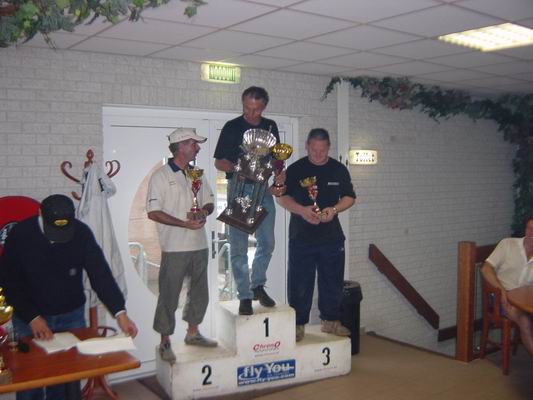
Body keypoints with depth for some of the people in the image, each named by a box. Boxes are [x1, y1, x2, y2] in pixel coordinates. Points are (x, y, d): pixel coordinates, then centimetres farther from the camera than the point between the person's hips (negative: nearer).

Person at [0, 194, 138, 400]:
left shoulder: (82, 233, -15)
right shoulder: (20, 234, -17)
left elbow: (101, 274, -17)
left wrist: (120, 313, -26)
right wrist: (32, 317, -17)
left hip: (71, 316, 1)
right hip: (30, 318, -1)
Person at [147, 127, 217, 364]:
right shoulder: (161, 176, -8)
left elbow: (210, 202, 18)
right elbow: (153, 212, -13)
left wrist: (204, 211, -6)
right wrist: (184, 224, -18)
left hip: (199, 246, 7)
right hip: (175, 248, -7)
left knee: (199, 293, 16)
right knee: (169, 296, 0)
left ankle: (192, 333, 33)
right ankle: (165, 342, 13)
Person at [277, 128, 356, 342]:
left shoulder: (339, 169, 6)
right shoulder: (295, 169, -1)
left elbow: (349, 197, 10)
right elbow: (282, 196, -1)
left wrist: (334, 209, -10)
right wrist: (301, 210, -19)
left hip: (332, 237, 2)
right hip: (301, 236, -2)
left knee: (332, 282, 9)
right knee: (300, 284, 2)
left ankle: (331, 321, 24)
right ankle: (298, 324, 14)